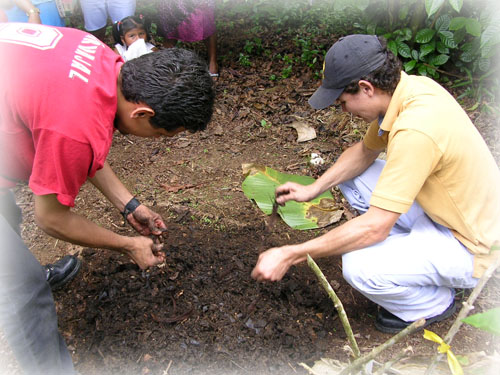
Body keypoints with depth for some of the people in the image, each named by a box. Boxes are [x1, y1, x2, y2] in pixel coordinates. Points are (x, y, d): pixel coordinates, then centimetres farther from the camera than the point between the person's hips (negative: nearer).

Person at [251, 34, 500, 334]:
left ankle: (434, 303, 4)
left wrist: (290, 255, -29)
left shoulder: (415, 130, -35)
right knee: (351, 175, 6)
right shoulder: (407, 86, -8)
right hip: (439, 208, 8)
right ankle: (410, 252, 14)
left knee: (359, 267, -29)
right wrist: (313, 189, -3)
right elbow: (366, 151, 8)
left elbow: (375, 226, -33)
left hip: (470, 248, -8)